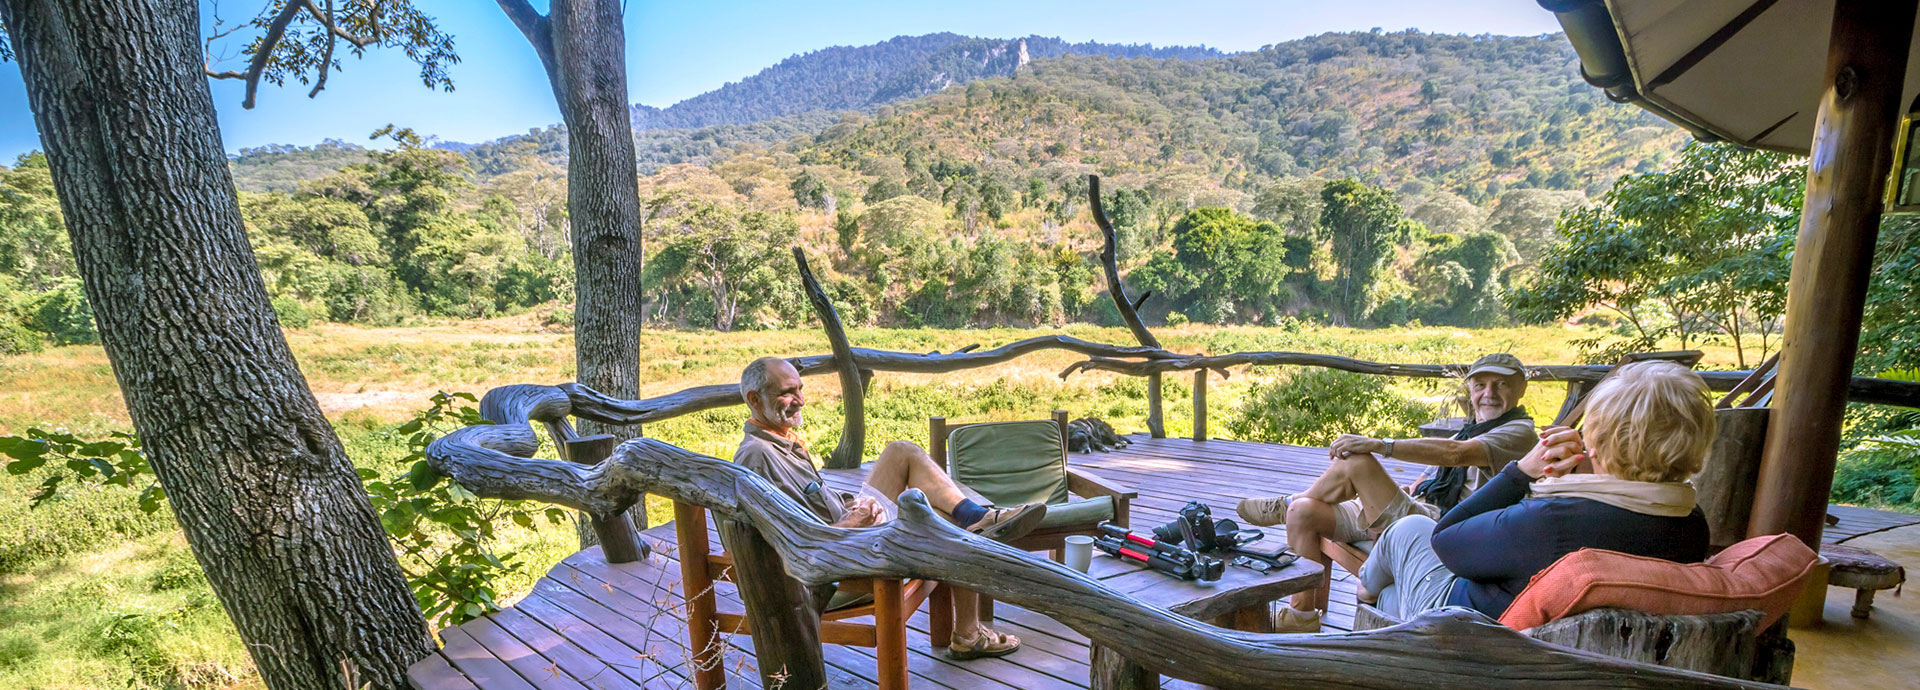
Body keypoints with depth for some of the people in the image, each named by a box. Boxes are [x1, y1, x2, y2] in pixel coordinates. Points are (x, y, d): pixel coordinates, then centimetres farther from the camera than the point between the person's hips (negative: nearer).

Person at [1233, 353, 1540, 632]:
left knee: (1356, 461, -27)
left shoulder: (1519, 432, -3)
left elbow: (1455, 454, -23)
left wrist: (1379, 445, -30)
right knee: (1303, 512, -6)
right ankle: (1302, 618, 0)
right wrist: (1407, 490, 5)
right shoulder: (1471, 430, 27)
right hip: (1412, 511, 9)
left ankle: (1284, 506, 0)